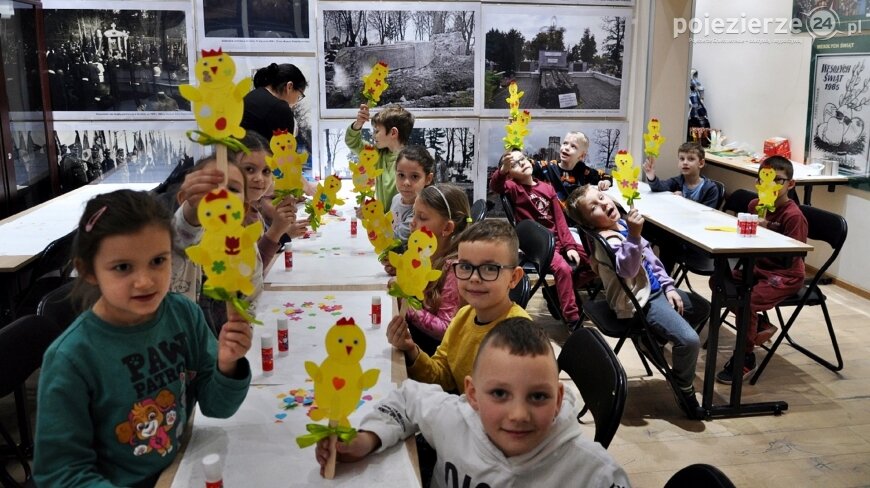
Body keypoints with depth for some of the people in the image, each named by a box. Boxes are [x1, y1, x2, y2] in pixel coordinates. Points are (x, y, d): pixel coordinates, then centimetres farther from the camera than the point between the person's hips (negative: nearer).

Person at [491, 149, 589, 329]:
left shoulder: (547, 188, 10)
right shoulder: (514, 187, -3)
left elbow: (560, 219, 7)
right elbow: (495, 186, -26)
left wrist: (569, 245, -3)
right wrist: (503, 169, -47)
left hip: (558, 240, 6)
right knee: (563, 268, -31)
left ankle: (558, 292, 18)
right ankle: (572, 318, -22)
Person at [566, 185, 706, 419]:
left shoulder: (623, 224, 6)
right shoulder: (606, 241, -21)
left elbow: (650, 257, 15)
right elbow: (627, 269, -39)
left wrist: (668, 286, 10)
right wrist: (634, 235, -48)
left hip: (657, 290, 10)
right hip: (640, 301, -10)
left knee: (703, 309, 22)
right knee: (689, 340, -22)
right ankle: (685, 391, 2)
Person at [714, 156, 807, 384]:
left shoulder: (793, 216, -19)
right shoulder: (755, 205, 3)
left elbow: (788, 260, -22)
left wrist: (766, 230, -28)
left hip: (785, 276, -8)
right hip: (758, 267, 9)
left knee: (747, 301, -27)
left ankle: (746, 359, -6)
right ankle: (760, 325, 15)